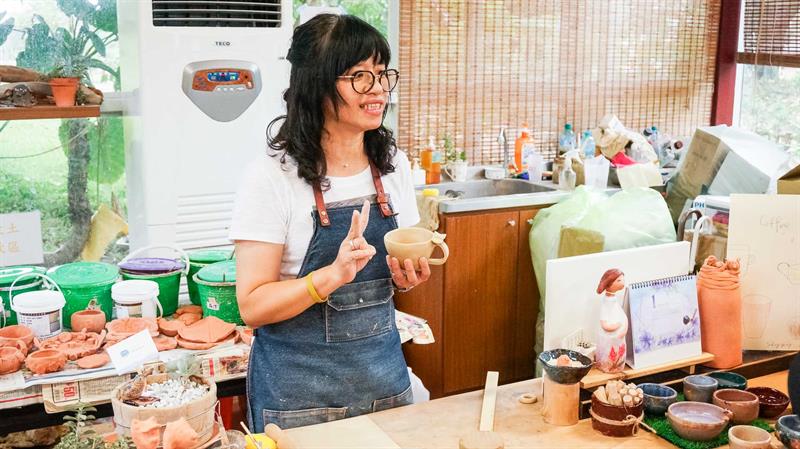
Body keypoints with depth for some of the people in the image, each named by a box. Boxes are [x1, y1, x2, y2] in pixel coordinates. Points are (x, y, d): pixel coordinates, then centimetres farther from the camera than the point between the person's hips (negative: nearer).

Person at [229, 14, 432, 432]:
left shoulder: (393, 165, 0)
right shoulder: (273, 176, -16)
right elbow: (253, 307, -16)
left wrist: (408, 276, -9)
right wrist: (334, 275, -29)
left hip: (384, 372, 5)